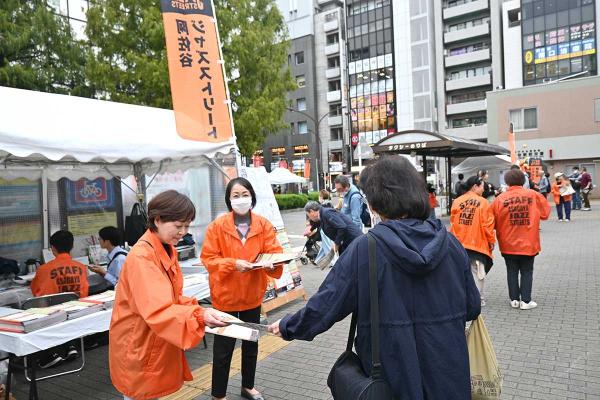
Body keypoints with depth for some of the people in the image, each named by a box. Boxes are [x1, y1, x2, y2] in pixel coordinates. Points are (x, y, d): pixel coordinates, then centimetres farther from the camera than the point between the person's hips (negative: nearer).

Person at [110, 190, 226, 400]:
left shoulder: (167, 250, 5)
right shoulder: (142, 257, -24)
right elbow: (156, 310, -32)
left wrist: (199, 310, -6)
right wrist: (197, 315, -42)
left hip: (159, 345, 8)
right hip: (138, 347, -8)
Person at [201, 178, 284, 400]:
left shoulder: (264, 225, -5)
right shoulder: (217, 226, -13)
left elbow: (274, 253, -8)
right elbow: (208, 258, -12)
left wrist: (271, 263, -30)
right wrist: (233, 264, -26)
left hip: (252, 294, 4)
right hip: (225, 295, -3)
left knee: (251, 343, 20)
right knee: (223, 348, 7)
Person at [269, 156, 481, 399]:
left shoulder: (364, 249, -18)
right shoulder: (451, 244, -8)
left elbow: (326, 304, -14)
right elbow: (472, 308, 1)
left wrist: (288, 327, 4)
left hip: (393, 376, -2)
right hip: (449, 374, 3)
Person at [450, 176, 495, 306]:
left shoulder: (456, 202, 2)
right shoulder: (483, 203, -8)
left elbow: (453, 222, 7)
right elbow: (487, 224, -8)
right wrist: (491, 241, 2)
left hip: (459, 243, 4)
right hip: (478, 243, -4)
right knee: (477, 272, 4)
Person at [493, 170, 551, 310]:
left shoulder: (500, 198, -9)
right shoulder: (533, 195, -7)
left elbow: (494, 221, -3)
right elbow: (545, 213, 3)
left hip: (508, 244, 0)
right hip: (528, 243, 0)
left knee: (512, 272, 12)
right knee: (526, 272, 11)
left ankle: (514, 299, 17)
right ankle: (526, 301, 12)